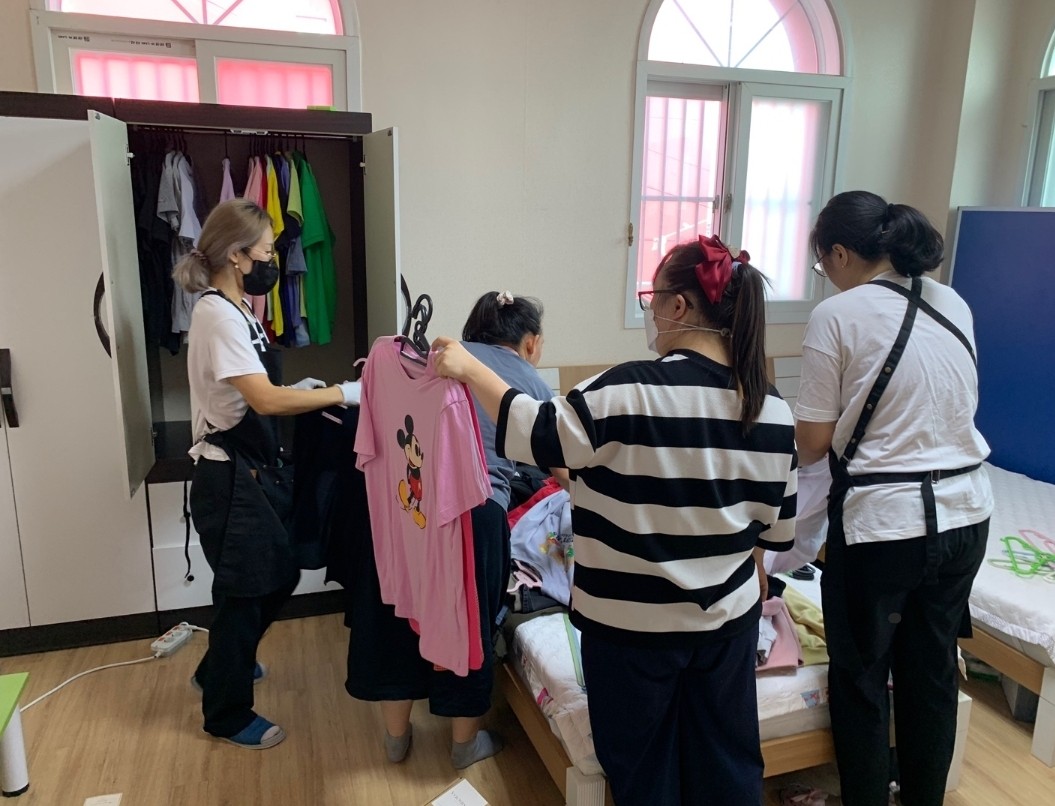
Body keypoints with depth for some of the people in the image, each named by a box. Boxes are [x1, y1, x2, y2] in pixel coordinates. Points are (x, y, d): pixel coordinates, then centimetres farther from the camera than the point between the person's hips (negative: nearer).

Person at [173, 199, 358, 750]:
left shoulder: (234, 310, 11)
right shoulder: (218, 315, -20)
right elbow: (266, 401, -28)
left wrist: (299, 392, 1)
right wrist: (342, 393, -23)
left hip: (241, 473, 10)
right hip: (225, 478, -10)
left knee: (279, 574, 21)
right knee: (241, 592, 5)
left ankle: (220, 667, 42)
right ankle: (227, 714, 26)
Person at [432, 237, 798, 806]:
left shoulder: (632, 391, -23)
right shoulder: (772, 408, -5)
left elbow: (538, 433, -16)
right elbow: (776, 524, 3)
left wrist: (470, 369, -7)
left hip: (632, 621, -5)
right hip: (729, 615, 5)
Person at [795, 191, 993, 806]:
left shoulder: (838, 315, -13)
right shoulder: (955, 305, 6)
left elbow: (813, 443, -11)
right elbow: (953, 409, 16)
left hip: (881, 521, -6)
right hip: (965, 514, 7)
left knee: (862, 677, 13)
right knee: (933, 673, 21)